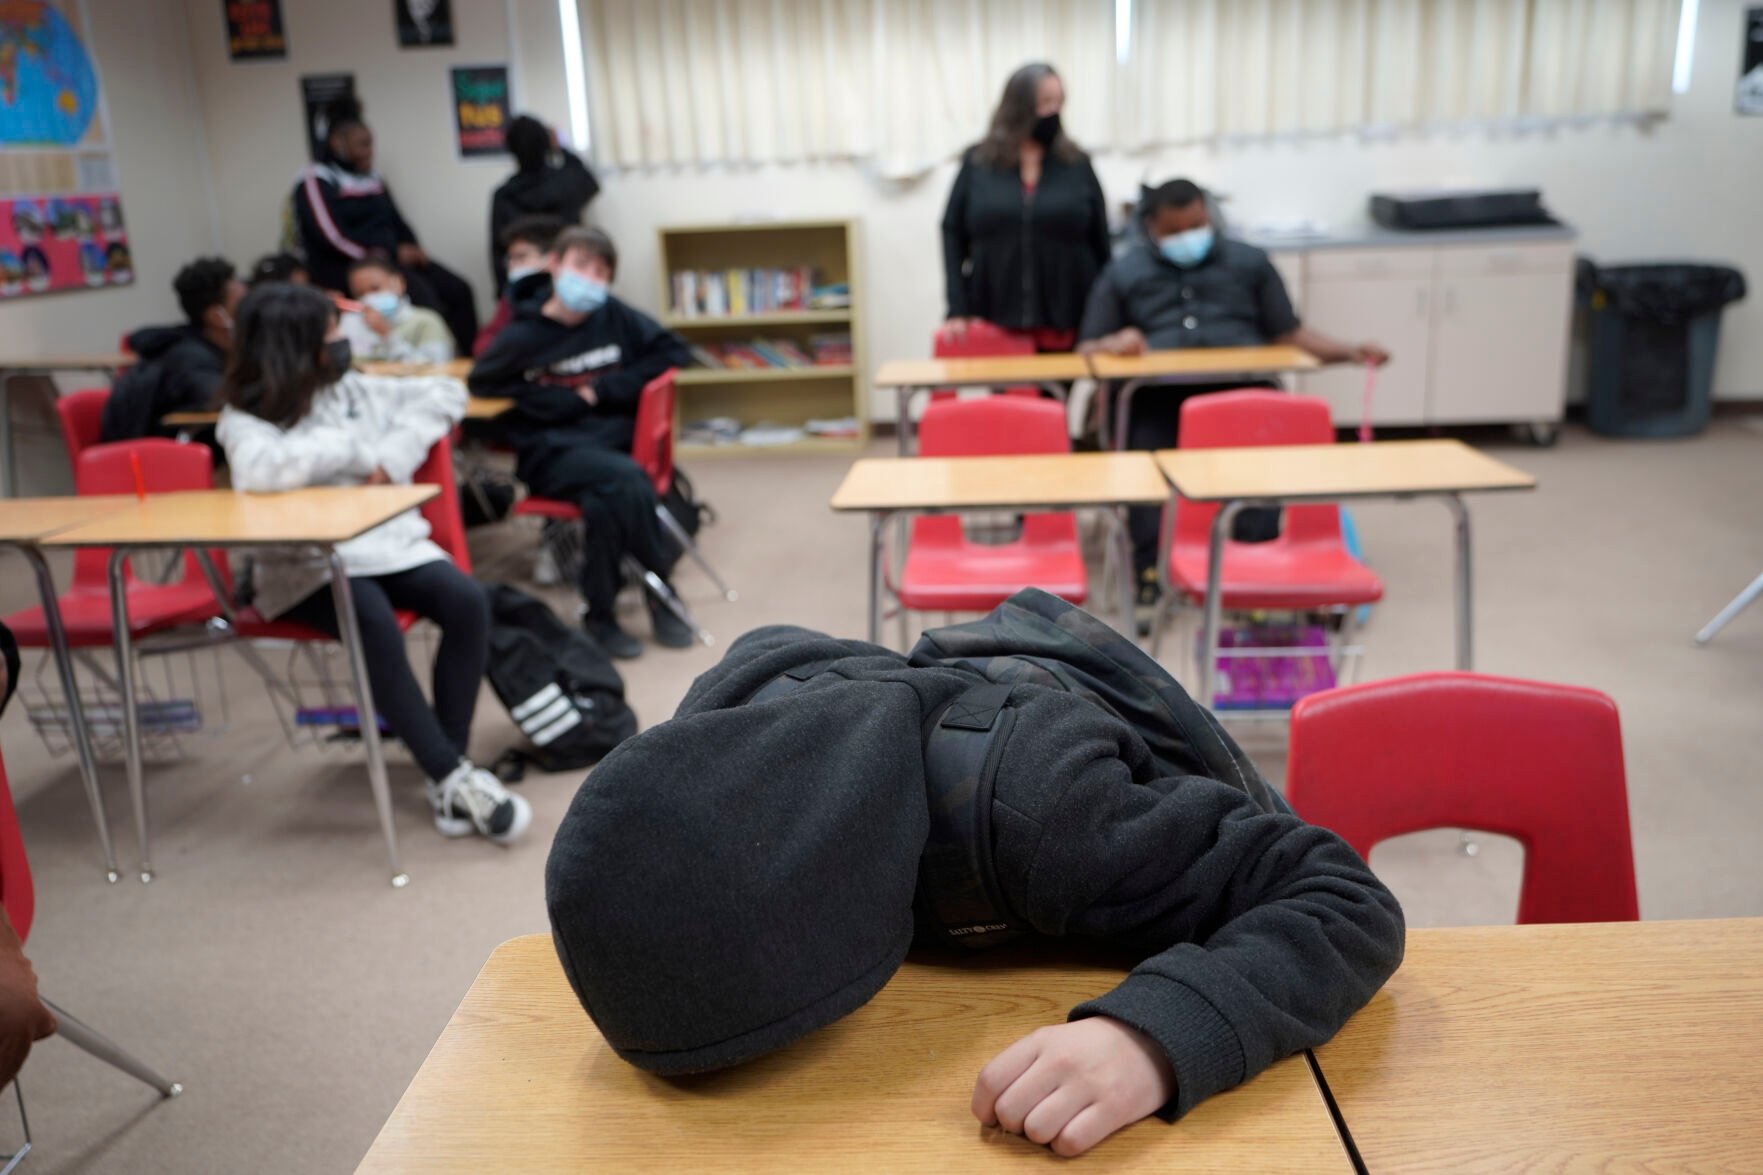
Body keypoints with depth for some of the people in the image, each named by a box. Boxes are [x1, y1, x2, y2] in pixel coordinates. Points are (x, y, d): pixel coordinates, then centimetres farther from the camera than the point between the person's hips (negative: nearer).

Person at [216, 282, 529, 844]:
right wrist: (356, 449, -13)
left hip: (388, 543, 5)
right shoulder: (245, 419, -2)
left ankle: (448, 778, -19)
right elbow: (262, 470, -24)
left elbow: (445, 394, 12)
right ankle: (453, 777, -25)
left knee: (468, 602, -23)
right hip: (305, 568, -4)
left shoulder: (355, 391, 12)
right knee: (376, 625, -35)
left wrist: (394, 455, -3)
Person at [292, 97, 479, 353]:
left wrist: (412, 249, -4)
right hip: (344, 269, -7)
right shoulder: (316, 182, -3)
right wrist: (392, 253, -16)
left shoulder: (372, 179, 20)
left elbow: (397, 223, 20)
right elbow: (333, 238, -15)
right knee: (420, 292, -32)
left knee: (458, 291, -14)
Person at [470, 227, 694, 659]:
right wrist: (571, 400, -4)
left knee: (606, 502, -31)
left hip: (613, 440, 2)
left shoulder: (615, 317, 6)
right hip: (550, 450, -2)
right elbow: (481, 383, 3)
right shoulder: (524, 335, 0)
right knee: (626, 478, -31)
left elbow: (673, 352, 7)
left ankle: (601, 615, -12)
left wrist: (605, 389, -4)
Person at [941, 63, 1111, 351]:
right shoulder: (978, 163, 5)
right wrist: (958, 310, -3)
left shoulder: (1077, 165, 6)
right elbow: (953, 234, 6)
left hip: (1063, 329, 1)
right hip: (997, 326, 0)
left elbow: (1100, 243, 8)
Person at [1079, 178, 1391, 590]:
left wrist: (1350, 351, 3)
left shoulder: (1249, 262, 24)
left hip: (1240, 387, 0)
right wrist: (1112, 344, -7)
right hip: (1158, 398, 0)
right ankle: (1148, 568, -33)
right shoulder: (1123, 273, 22)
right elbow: (1086, 351, 17)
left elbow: (1290, 334, 20)